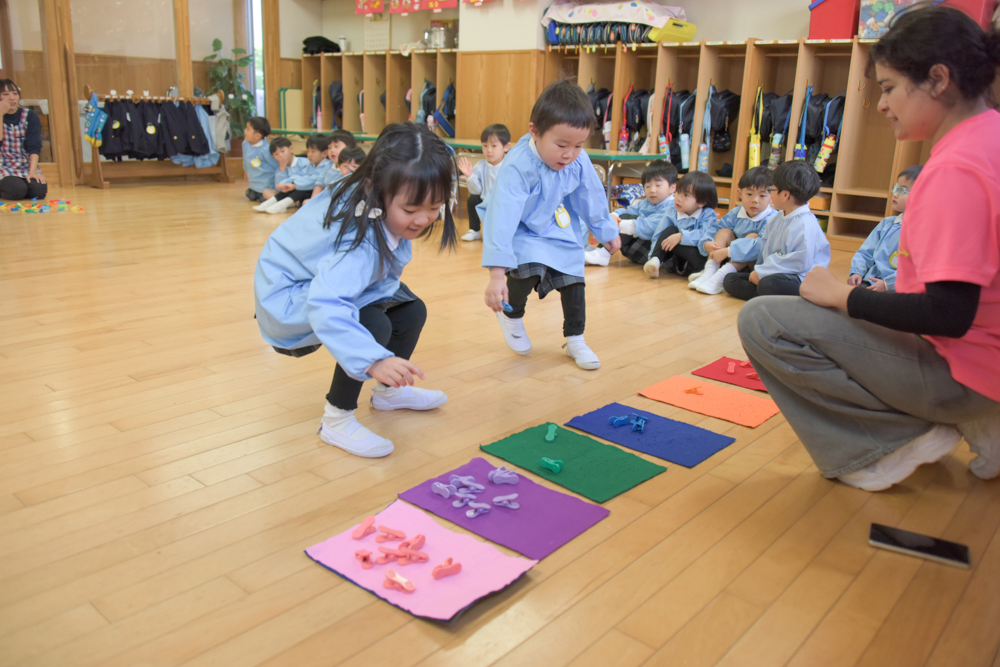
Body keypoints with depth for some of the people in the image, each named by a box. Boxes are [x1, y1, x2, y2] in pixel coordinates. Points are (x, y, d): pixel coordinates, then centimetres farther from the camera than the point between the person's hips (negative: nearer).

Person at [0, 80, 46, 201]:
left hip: (27, 167, 1)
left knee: (39, 190, -27)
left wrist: (32, 171, -20)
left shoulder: (29, 116, 2)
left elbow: (34, 146, -7)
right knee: (17, 189, -29)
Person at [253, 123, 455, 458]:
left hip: (324, 280, 9)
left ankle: (388, 392, 28)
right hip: (288, 298, -9)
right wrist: (374, 360, -64)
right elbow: (325, 306, -53)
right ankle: (337, 421, -13)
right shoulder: (359, 240, -40)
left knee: (411, 311, 3)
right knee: (372, 325, -31)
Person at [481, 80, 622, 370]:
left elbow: (591, 199, 1)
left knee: (572, 279, 2)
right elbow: (503, 217, -42)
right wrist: (496, 273, -48)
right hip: (519, 231, -5)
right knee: (529, 268, -28)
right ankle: (511, 314, 6)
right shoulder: (517, 167, -36)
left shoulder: (579, 162, -19)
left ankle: (575, 341, 22)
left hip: (558, 229, 5)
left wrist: (606, 232, 16)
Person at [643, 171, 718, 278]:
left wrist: (681, 236, -33)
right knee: (670, 230, -13)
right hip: (677, 260, 5)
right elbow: (659, 236, 6)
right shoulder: (672, 213, 7)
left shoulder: (708, 215, -7)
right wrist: (653, 255, -8)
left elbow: (704, 235, -25)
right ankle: (655, 261, -21)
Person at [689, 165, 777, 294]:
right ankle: (709, 271, -23)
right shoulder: (736, 213, 2)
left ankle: (719, 277, -39)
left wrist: (727, 251, -38)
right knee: (724, 232, -6)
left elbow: (762, 244, -36)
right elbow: (715, 228, 6)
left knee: (753, 236, -28)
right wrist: (707, 243, -18)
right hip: (733, 261, 6)